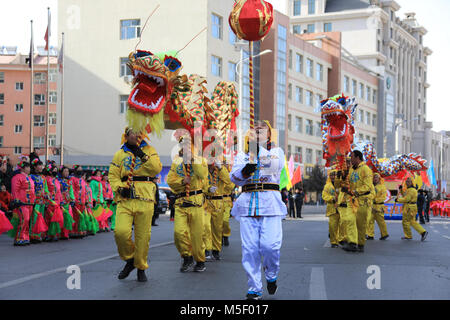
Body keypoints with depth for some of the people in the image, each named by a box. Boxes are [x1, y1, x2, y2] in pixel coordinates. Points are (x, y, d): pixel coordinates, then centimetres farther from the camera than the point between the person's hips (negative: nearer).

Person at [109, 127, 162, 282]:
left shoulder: (149, 150, 12)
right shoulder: (120, 154, 15)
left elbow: (157, 169, -3)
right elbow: (112, 175, 12)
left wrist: (143, 156, -12)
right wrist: (120, 188, -6)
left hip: (145, 200, -1)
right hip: (125, 200, 1)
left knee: (143, 236, 0)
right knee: (121, 232, -16)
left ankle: (141, 268, 17)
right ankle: (129, 259, 10)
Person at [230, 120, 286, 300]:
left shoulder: (277, 151, 15)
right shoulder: (242, 155, 19)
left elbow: (275, 166, -10)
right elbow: (235, 178, 3)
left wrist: (257, 146, -15)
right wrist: (249, 164, -15)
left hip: (270, 202, -1)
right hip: (247, 203, 2)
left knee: (270, 245, -13)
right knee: (250, 248, -6)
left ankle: (272, 276, 15)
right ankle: (254, 289, 3)